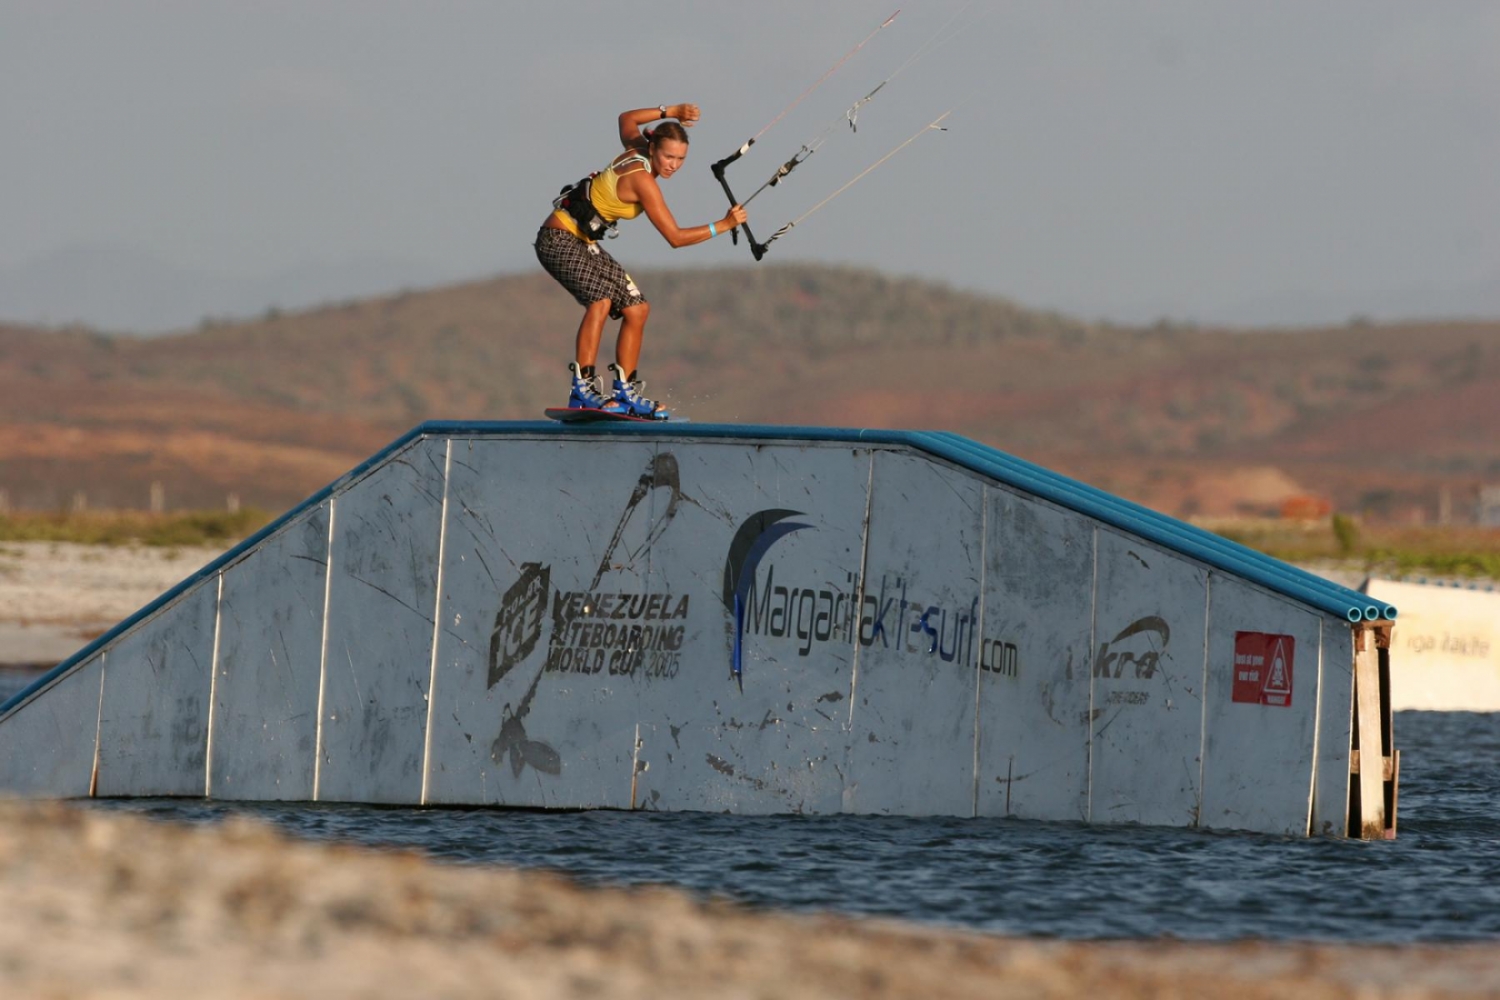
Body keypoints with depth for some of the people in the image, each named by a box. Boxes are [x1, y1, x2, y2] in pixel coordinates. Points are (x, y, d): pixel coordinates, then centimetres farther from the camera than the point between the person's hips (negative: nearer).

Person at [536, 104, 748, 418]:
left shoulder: (638, 150, 0)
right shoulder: (643, 180, -25)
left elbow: (627, 119, 24)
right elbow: (675, 237, -23)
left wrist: (670, 112, 15)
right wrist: (725, 225, -18)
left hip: (584, 244, 10)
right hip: (559, 239, -10)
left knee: (637, 309, 7)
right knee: (601, 300, -32)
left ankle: (625, 393, 11)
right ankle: (582, 390, -35)